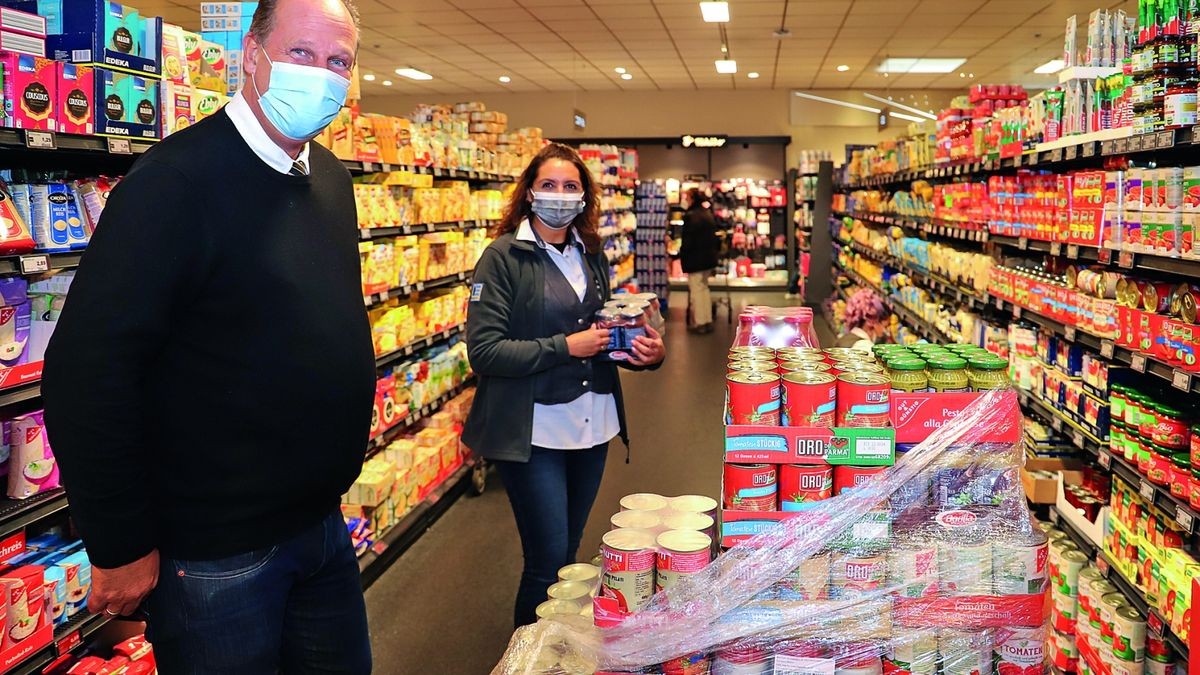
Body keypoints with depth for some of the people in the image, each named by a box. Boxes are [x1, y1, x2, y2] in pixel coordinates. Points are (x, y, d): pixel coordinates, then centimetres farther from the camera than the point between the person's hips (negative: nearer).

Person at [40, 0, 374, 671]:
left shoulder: (333, 179, 5)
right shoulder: (177, 180, -19)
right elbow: (89, 370, -21)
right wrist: (121, 548, -16)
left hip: (322, 525, 7)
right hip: (215, 556, -7)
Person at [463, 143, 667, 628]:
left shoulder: (590, 255, 10)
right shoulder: (504, 257, -9)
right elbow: (483, 351, -16)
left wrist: (647, 352, 0)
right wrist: (566, 347, -19)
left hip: (593, 424, 6)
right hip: (534, 430, -6)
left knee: (568, 552, 16)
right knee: (549, 561, -2)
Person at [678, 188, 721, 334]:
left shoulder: (690, 216, -18)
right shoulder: (709, 214, 8)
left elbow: (687, 240, -18)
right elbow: (714, 236, 15)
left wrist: (681, 255, -6)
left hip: (695, 259, -8)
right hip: (709, 257, 8)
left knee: (696, 290, 0)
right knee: (704, 288, 16)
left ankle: (699, 323, 4)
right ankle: (708, 321, 20)